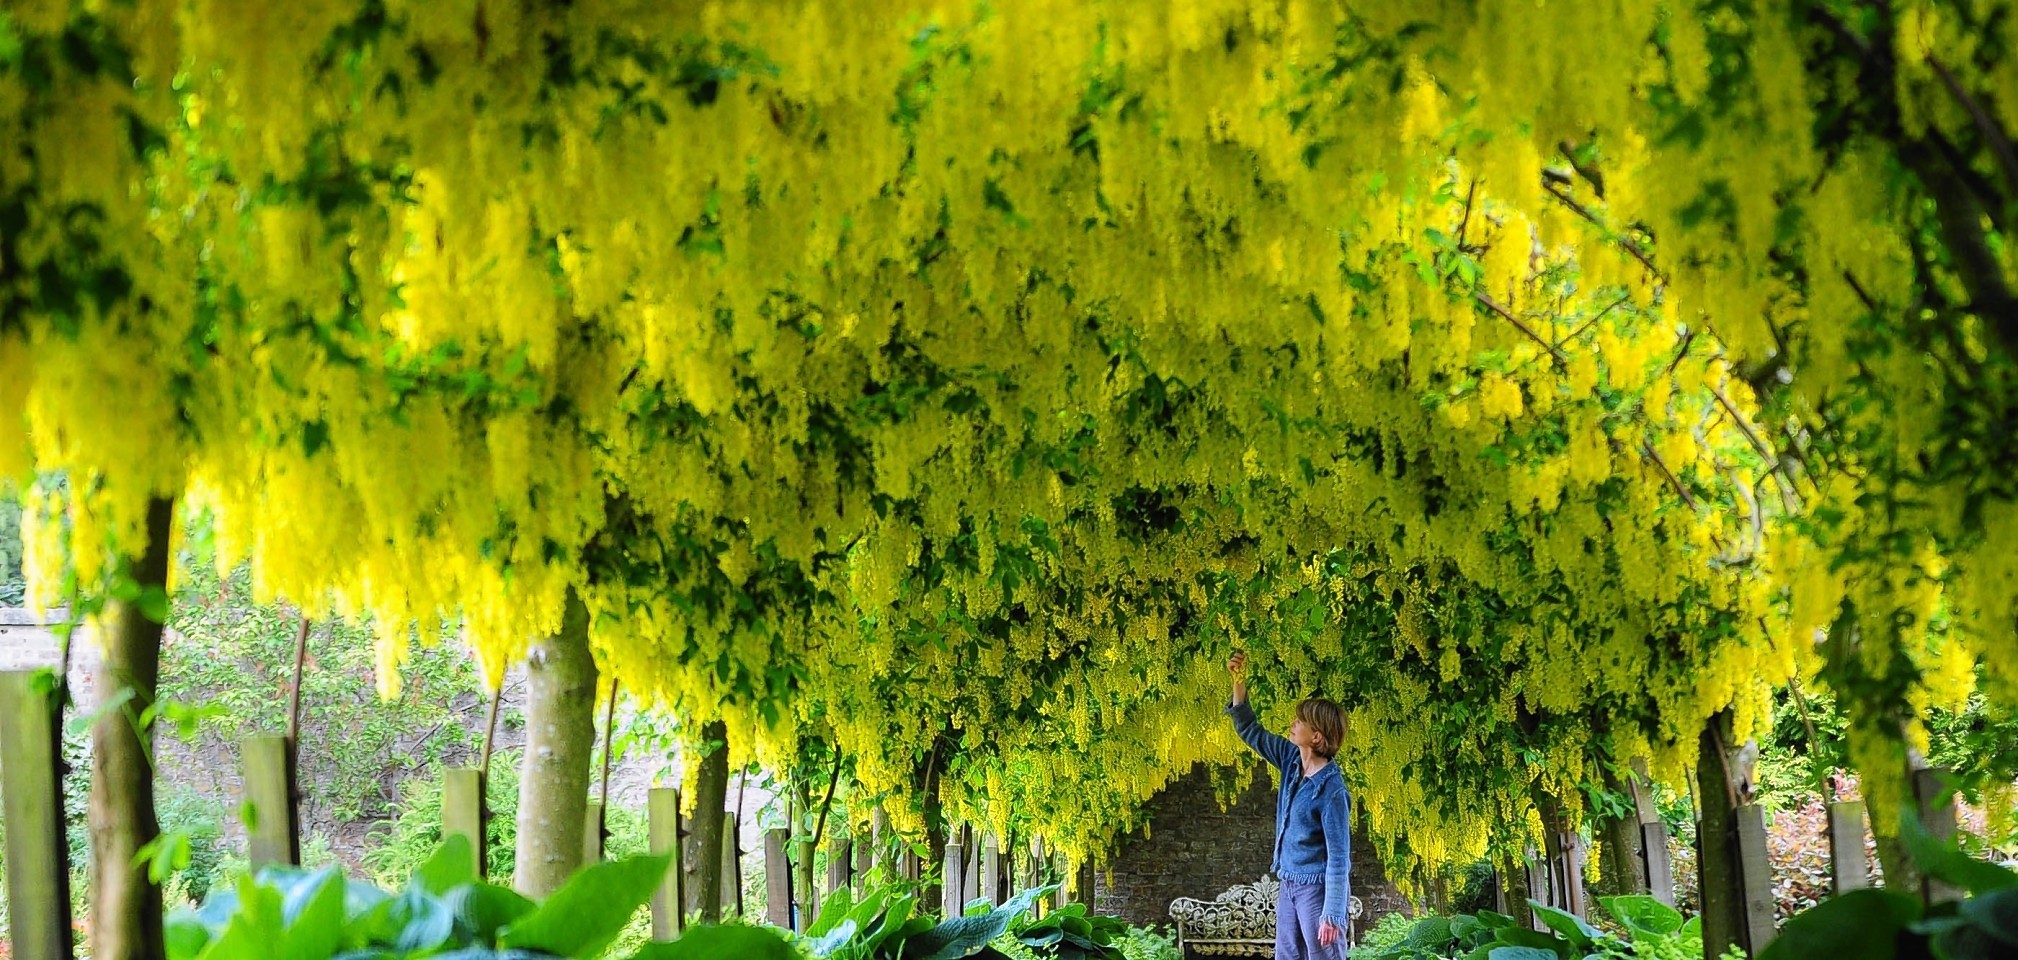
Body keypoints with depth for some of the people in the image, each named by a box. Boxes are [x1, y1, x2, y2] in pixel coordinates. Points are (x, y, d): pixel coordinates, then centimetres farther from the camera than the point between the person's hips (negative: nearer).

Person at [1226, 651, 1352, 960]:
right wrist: (1239, 683, 0)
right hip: (1289, 884, 9)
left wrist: (1332, 914, -24)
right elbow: (1251, 732, 12)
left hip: (1317, 888, -8)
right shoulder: (1293, 760, 1)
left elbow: (1339, 856, -21)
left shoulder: (1332, 790, -21)